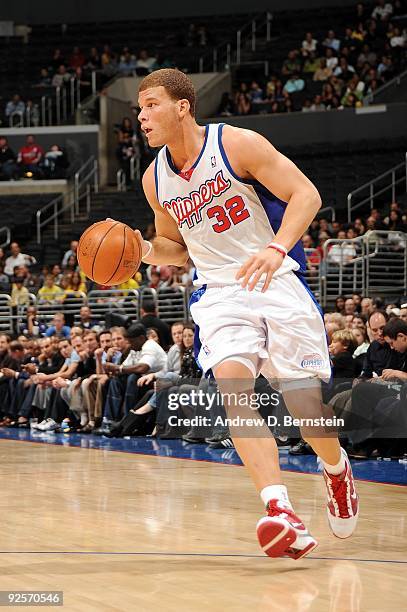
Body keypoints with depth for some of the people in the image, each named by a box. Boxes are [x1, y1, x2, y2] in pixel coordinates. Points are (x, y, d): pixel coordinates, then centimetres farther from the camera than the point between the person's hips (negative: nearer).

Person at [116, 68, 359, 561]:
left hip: (277, 282, -3)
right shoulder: (155, 179, 7)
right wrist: (147, 252, -2)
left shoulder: (236, 144, -10)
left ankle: (337, 469, 32)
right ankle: (280, 512, -34)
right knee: (231, 384, -25)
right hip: (220, 293, 3)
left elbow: (306, 194, -12)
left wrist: (276, 249, -29)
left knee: (306, 408, -4)